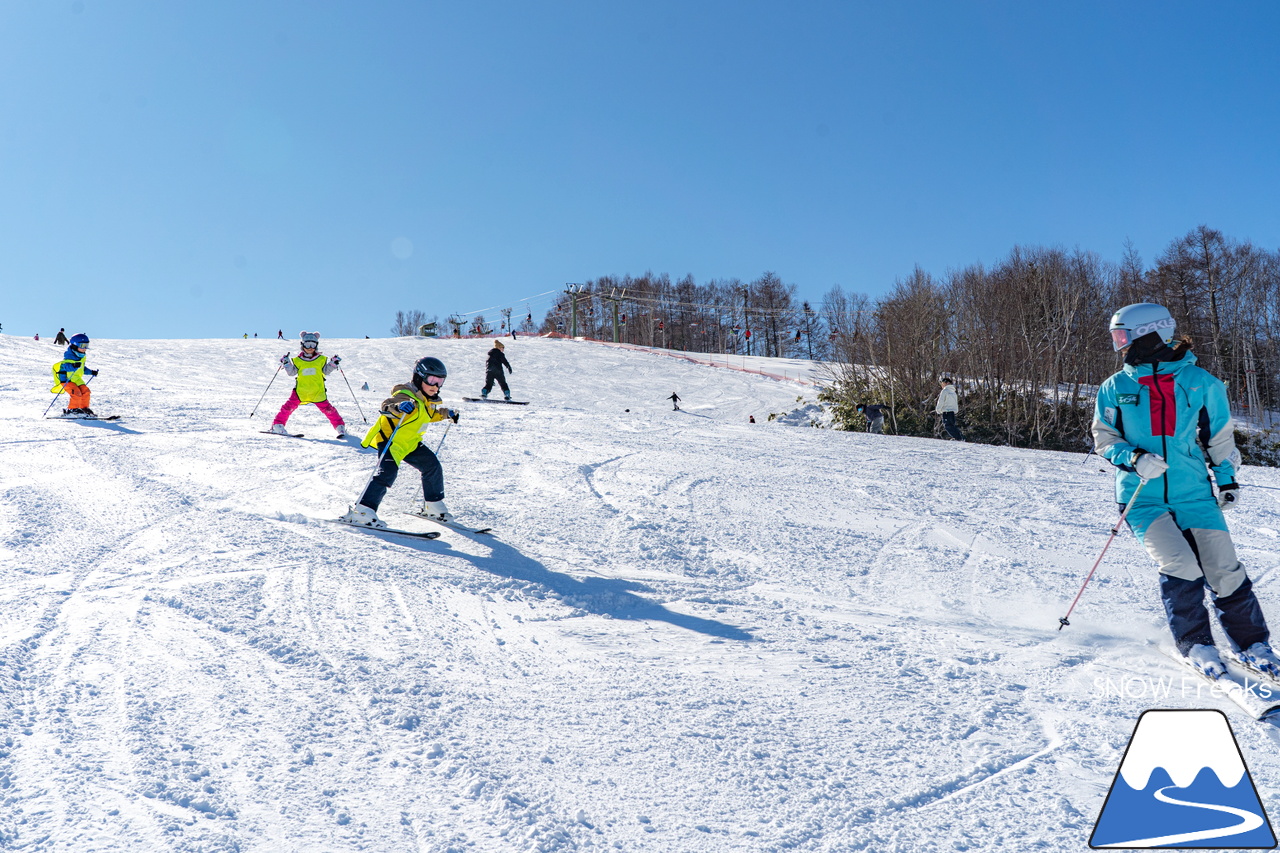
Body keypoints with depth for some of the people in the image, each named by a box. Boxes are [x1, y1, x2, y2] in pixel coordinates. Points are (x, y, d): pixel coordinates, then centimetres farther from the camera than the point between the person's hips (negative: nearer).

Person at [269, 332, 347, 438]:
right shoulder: (297, 360, 6)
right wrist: (286, 364, -3)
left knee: (327, 408, -6)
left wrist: (333, 364, -1)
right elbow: (292, 372, 10)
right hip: (300, 390, 0)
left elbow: (326, 371, 12)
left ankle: (340, 426, 5)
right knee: (290, 406, -9)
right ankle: (278, 424, 2)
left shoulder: (321, 359, 7)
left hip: (318, 391, 0)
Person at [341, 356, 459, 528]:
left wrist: (446, 413, 20)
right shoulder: (406, 396, -21)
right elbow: (387, 406, -37)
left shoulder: (428, 400, 8)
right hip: (390, 441, -9)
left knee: (433, 467, 9)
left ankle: (432, 507, 25)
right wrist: (399, 406, -56)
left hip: (411, 443, 9)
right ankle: (362, 511, -26)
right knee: (387, 473, -25)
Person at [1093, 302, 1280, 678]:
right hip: (1143, 497, 0)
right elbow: (1104, 438, 5)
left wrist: (1227, 478, 10)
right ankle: (1195, 644, 3)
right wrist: (1134, 458, -13)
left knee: (1225, 570, -2)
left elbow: (1219, 434, 13)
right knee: (1180, 567, -15)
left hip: (1194, 492, 1)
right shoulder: (1115, 388, 2)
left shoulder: (1199, 381, 2)